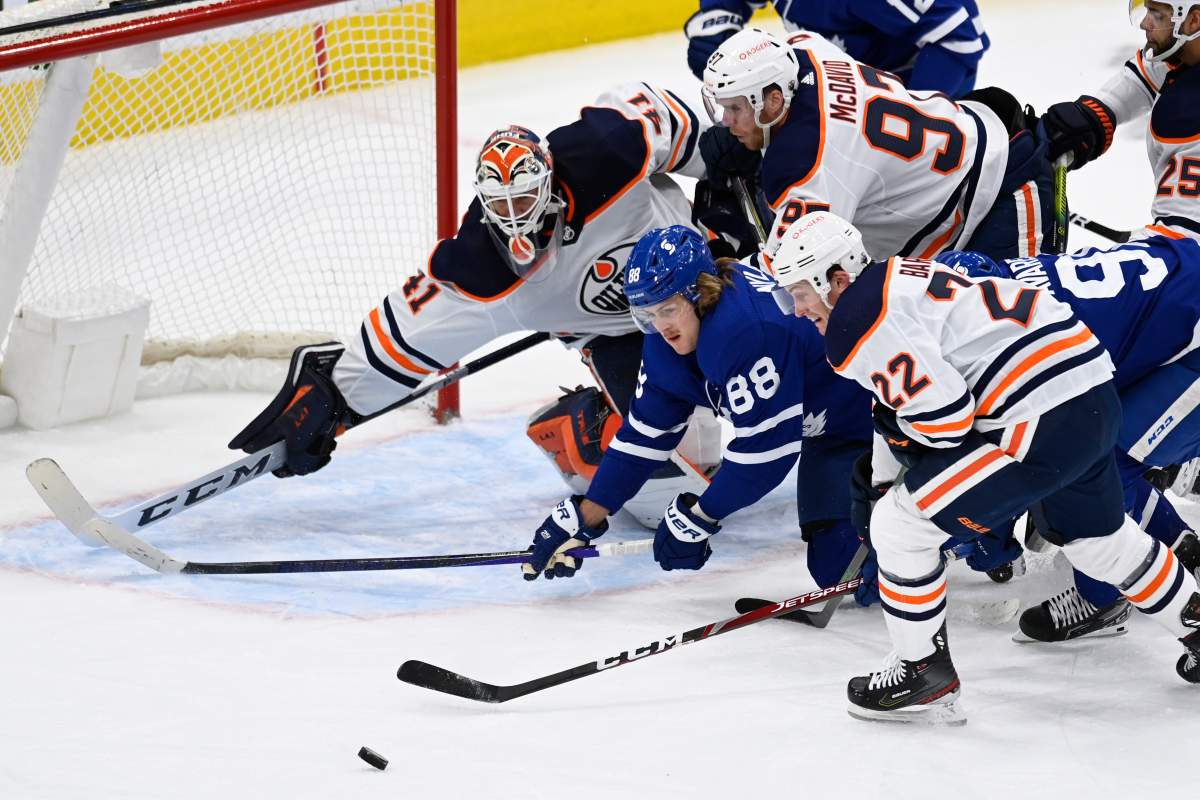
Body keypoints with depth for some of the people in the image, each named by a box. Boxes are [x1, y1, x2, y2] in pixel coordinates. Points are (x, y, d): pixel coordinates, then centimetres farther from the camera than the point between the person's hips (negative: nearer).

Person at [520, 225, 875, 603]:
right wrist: (582, 519, 1)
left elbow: (763, 445, -29)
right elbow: (643, 434, 3)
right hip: (823, 429, 9)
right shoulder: (667, 340, -5)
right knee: (832, 568, 1)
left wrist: (696, 518, -19)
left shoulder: (748, 328, -34)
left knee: (837, 566, -19)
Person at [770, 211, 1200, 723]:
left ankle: (924, 676, 7)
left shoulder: (858, 325, -13)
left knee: (900, 524, -2)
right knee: (1097, 537, 33)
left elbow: (946, 416, -17)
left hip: (1044, 422, -10)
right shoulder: (896, 278, 18)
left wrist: (898, 430, 3)